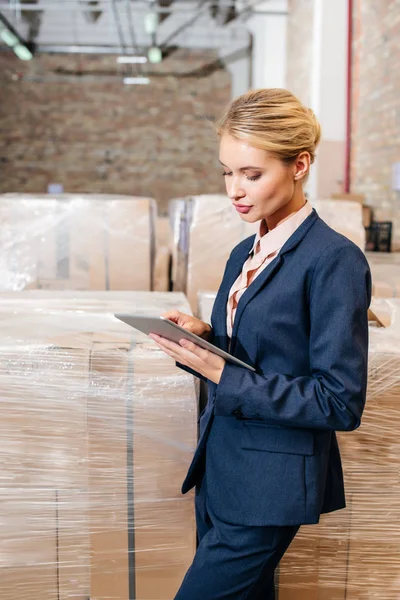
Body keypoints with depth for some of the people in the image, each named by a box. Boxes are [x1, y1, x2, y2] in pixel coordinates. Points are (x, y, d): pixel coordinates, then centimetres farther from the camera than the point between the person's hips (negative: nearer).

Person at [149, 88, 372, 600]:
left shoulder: (335, 260, -16)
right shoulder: (245, 254, 8)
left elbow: (341, 403, -18)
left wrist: (225, 378, -22)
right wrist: (202, 337, -6)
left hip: (269, 487, -7)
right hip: (218, 467, 7)